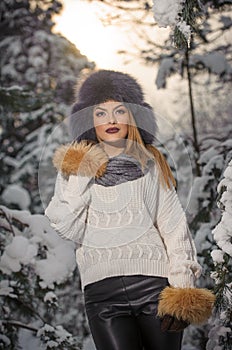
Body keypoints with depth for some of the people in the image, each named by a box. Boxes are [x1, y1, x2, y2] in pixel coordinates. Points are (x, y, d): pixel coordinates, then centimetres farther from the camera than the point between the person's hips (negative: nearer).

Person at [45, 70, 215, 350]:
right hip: (102, 291, 0)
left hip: (155, 284, 1)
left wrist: (182, 285, -3)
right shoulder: (75, 167, 11)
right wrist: (78, 178, -5)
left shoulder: (151, 163, 11)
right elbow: (70, 231, 2)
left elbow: (173, 226, 7)